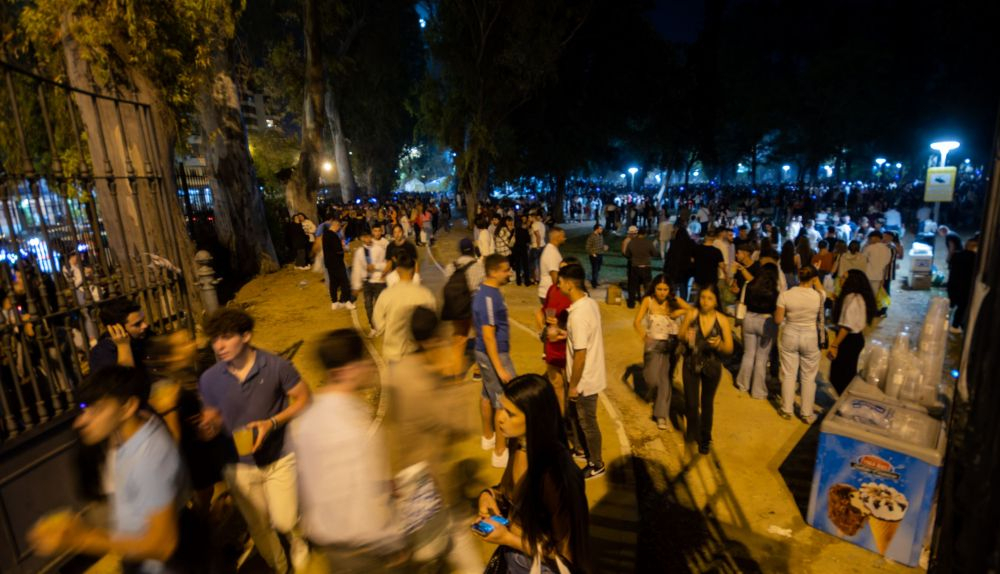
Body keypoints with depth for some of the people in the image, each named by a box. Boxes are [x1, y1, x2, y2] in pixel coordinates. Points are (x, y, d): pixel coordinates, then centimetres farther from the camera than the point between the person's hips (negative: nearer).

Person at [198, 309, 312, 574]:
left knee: (284, 522, -2)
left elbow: (304, 398, -9)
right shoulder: (209, 379, -9)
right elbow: (213, 419, 4)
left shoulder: (276, 366, -17)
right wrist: (209, 428, -20)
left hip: (280, 459, -2)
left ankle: (297, 539, 36)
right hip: (239, 465, 3)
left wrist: (272, 423, -22)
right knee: (259, 529, 17)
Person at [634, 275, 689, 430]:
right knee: (652, 379, -10)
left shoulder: (674, 301, -3)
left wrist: (676, 313, -25)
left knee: (666, 379, 5)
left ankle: (661, 415, 17)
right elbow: (637, 322, -15)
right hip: (653, 343, -1)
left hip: (671, 343, 2)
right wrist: (643, 336, -32)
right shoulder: (648, 300, -8)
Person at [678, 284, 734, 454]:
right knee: (691, 403, 1)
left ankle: (705, 438, 37)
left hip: (712, 367, 0)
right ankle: (692, 430, 33)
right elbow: (680, 334, -1)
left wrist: (719, 345, -28)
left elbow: (729, 348, -6)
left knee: (707, 403, 15)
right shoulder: (691, 315, -12)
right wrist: (685, 337, -23)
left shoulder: (722, 321, -11)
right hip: (691, 364, 0)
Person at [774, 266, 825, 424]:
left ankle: (787, 410, 23)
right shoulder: (819, 296, -14)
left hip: (790, 337, 0)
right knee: (808, 377, 13)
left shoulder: (785, 295, -14)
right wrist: (816, 280, 13)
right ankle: (807, 414, 24)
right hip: (810, 338, 0)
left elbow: (778, 320, -8)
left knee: (789, 374, 13)